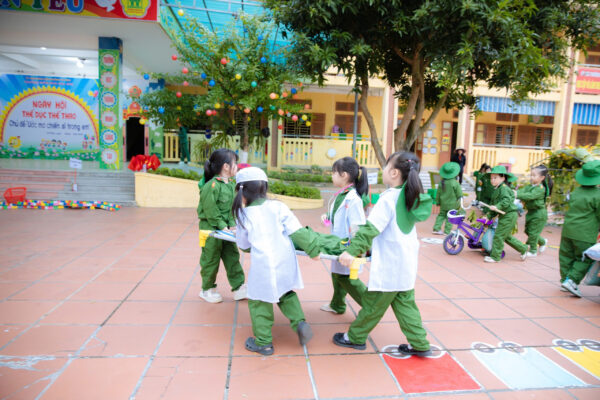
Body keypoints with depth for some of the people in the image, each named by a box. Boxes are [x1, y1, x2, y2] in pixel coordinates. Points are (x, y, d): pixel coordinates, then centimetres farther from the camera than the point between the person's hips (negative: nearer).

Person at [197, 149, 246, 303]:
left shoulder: (231, 185, 5)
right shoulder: (212, 186, -20)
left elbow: (233, 208, 6)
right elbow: (211, 211, -20)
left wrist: (232, 225, -5)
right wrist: (222, 227, -19)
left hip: (226, 228, 7)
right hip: (211, 228, -7)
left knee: (232, 256, 9)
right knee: (211, 258, 5)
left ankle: (239, 288, 18)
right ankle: (207, 289, 24)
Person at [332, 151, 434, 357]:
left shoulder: (389, 198, -18)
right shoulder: (411, 197, 6)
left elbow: (370, 228, -24)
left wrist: (352, 250, -24)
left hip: (389, 265, -8)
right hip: (407, 263, 8)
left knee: (373, 303, 7)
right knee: (405, 303, 17)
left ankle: (355, 337, 23)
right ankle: (420, 344, 22)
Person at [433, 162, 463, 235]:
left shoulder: (441, 182, -5)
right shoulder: (455, 183, -18)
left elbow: (438, 194, 4)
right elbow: (459, 194, -10)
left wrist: (438, 202, 17)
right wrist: (458, 202, 5)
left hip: (443, 203, 4)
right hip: (452, 204, -4)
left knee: (441, 215, 17)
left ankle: (436, 228, 12)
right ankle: (447, 231, 9)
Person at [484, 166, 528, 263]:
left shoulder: (504, 188, -14)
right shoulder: (496, 189, 14)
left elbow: (507, 200, -30)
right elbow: (492, 204, 17)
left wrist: (497, 206, -41)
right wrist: (489, 216, 11)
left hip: (509, 215, -10)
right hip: (504, 215, 10)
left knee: (499, 235, -8)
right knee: (507, 237, 18)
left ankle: (495, 256, 0)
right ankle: (523, 249, 34)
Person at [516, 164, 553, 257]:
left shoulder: (541, 189, -19)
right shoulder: (529, 186, 7)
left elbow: (530, 196, -32)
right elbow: (522, 191, -8)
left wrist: (517, 195, -41)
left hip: (538, 214, -8)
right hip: (531, 212, 8)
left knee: (533, 232, -1)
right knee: (528, 231, 17)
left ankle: (533, 251, 15)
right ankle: (542, 242, 41)